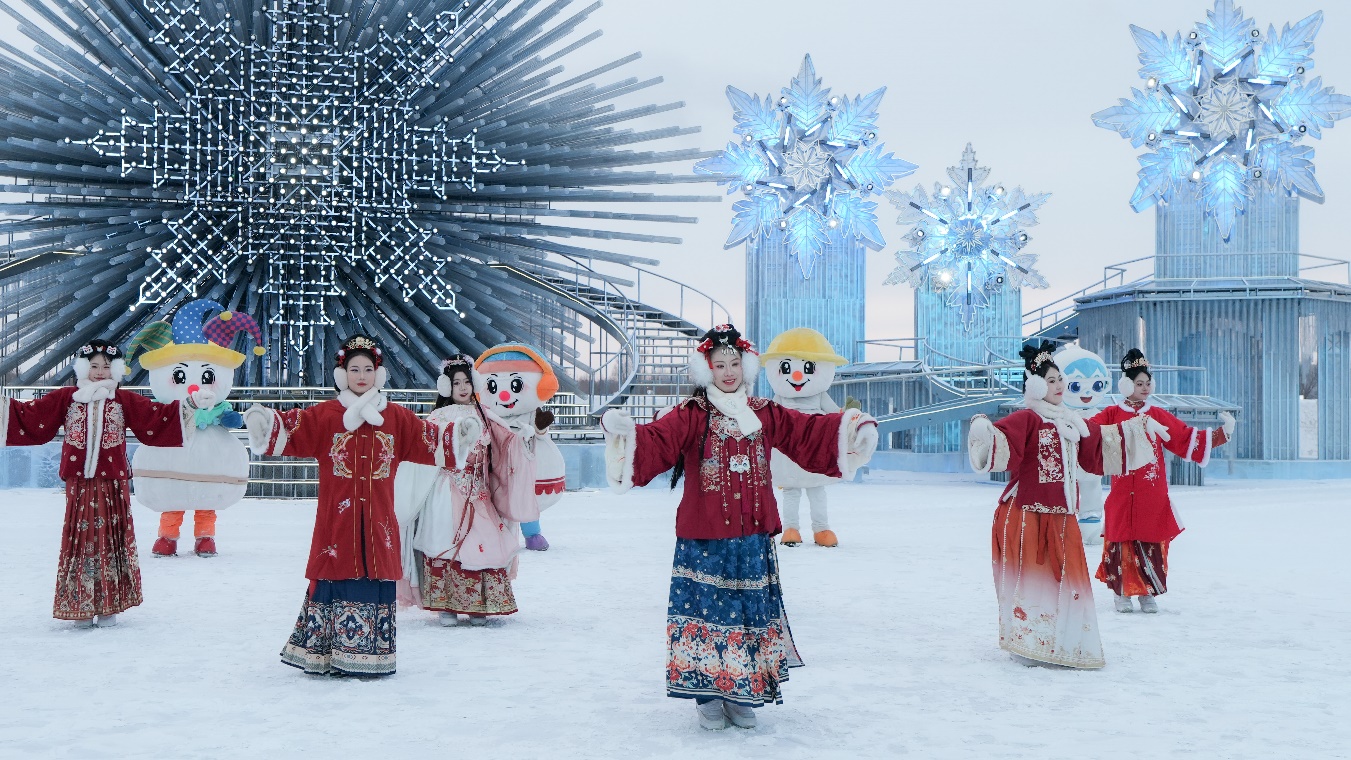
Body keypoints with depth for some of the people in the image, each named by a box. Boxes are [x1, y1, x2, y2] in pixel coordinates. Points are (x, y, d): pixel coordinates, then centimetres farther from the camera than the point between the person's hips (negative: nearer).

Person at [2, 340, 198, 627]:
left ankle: (109, 607, 10)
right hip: (79, 483, 0)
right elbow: (29, 416, 7)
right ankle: (81, 607, 9)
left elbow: (159, 418, 4)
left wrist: (191, 405, -2)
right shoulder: (65, 398, 7)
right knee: (80, 540, 2)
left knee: (112, 541, 2)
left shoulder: (126, 401, 6)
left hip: (113, 484, 0)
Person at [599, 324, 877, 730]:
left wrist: (849, 428, -3)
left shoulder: (765, 415, 9)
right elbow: (657, 441, -19)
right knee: (707, 616, 1)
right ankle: (707, 697, 15)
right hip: (704, 543, -4)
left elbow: (809, 433, 10)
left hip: (752, 541, 4)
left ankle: (741, 696, 23)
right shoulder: (690, 416, -4)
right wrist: (626, 433, -39)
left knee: (750, 618, 10)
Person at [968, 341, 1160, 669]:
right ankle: (1027, 645, 4)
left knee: (1064, 579, 11)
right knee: (1030, 577, -4)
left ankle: (1062, 645, 21)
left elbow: (1102, 444, 30)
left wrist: (1136, 429, 36)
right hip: (1027, 515, -7)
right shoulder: (1025, 420, -10)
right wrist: (983, 430, -46)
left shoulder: (1073, 423, 15)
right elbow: (1001, 440, -26)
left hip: (1061, 516, 8)